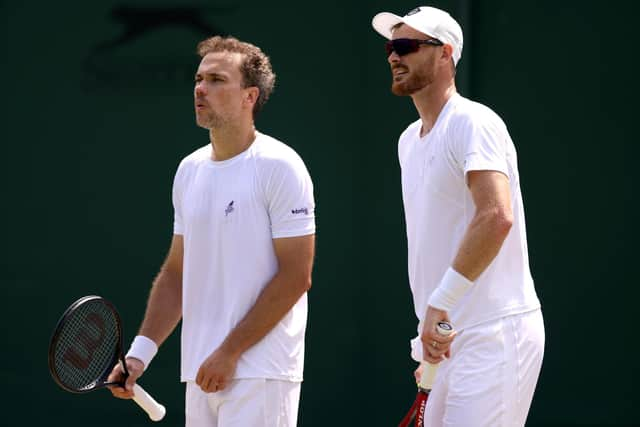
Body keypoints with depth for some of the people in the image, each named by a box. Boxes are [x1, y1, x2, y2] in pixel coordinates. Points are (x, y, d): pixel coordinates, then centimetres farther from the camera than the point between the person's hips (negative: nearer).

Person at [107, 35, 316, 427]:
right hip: (200, 374, 7)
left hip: (260, 377, -7)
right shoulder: (189, 170, 13)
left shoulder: (279, 166, -8)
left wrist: (229, 353, -14)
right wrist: (141, 352, 6)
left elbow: (296, 276, -12)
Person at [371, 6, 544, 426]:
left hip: (495, 333, -9)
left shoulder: (473, 123, -12)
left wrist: (441, 301, -28)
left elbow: (497, 217, -27)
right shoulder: (410, 140, 17)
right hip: (449, 336, 9)